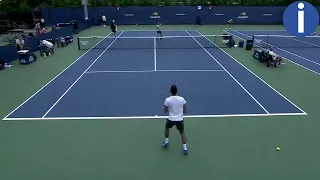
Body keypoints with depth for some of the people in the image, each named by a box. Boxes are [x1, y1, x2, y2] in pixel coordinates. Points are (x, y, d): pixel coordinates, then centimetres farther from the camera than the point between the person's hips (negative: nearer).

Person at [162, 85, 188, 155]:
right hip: (180, 119, 1)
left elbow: (165, 111, 0)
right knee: (182, 133, 19)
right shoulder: (182, 99, -8)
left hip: (171, 119, 0)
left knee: (166, 128, 31)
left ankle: (166, 143, 42)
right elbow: (185, 111, 1)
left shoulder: (167, 100, -12)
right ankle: (185, 149, 15)